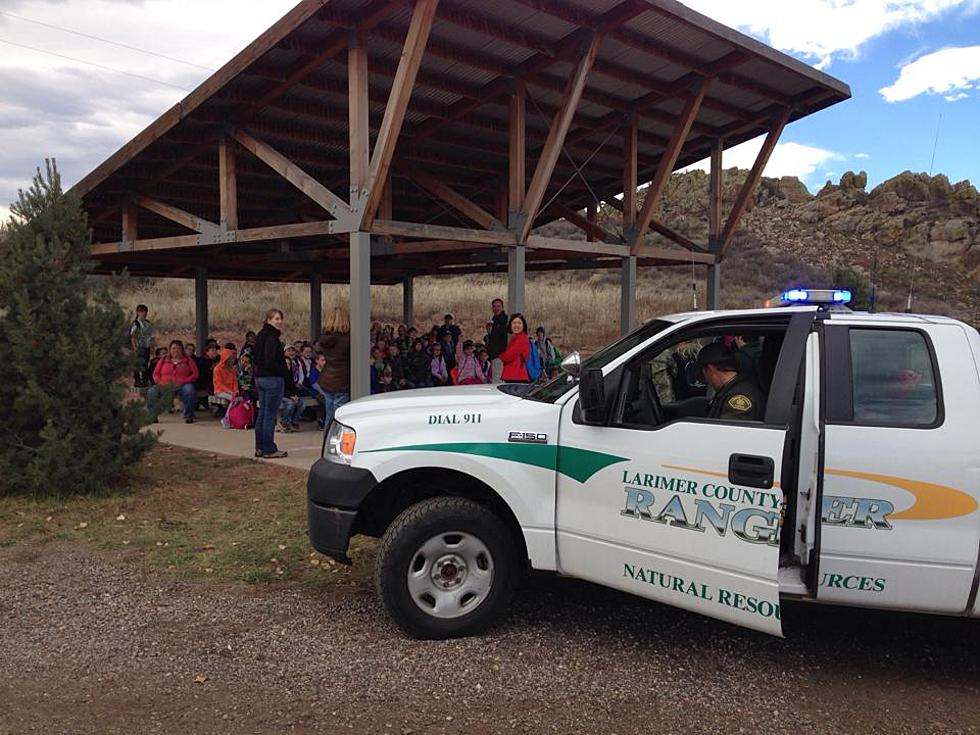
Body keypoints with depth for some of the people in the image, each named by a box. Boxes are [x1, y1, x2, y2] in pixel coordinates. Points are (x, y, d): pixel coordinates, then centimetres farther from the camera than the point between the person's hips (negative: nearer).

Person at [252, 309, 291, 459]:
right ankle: (269, 450, 1)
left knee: (262, 413, 14)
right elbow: (270, 362, -22)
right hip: (273, 379, -10)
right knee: (270, 414, -4)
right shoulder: (272, 337, -15)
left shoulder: (260, 336, 14)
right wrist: (286, 374, -14)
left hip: (259, 378, 10)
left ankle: (260, 448, 20)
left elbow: (255, 359, 18)